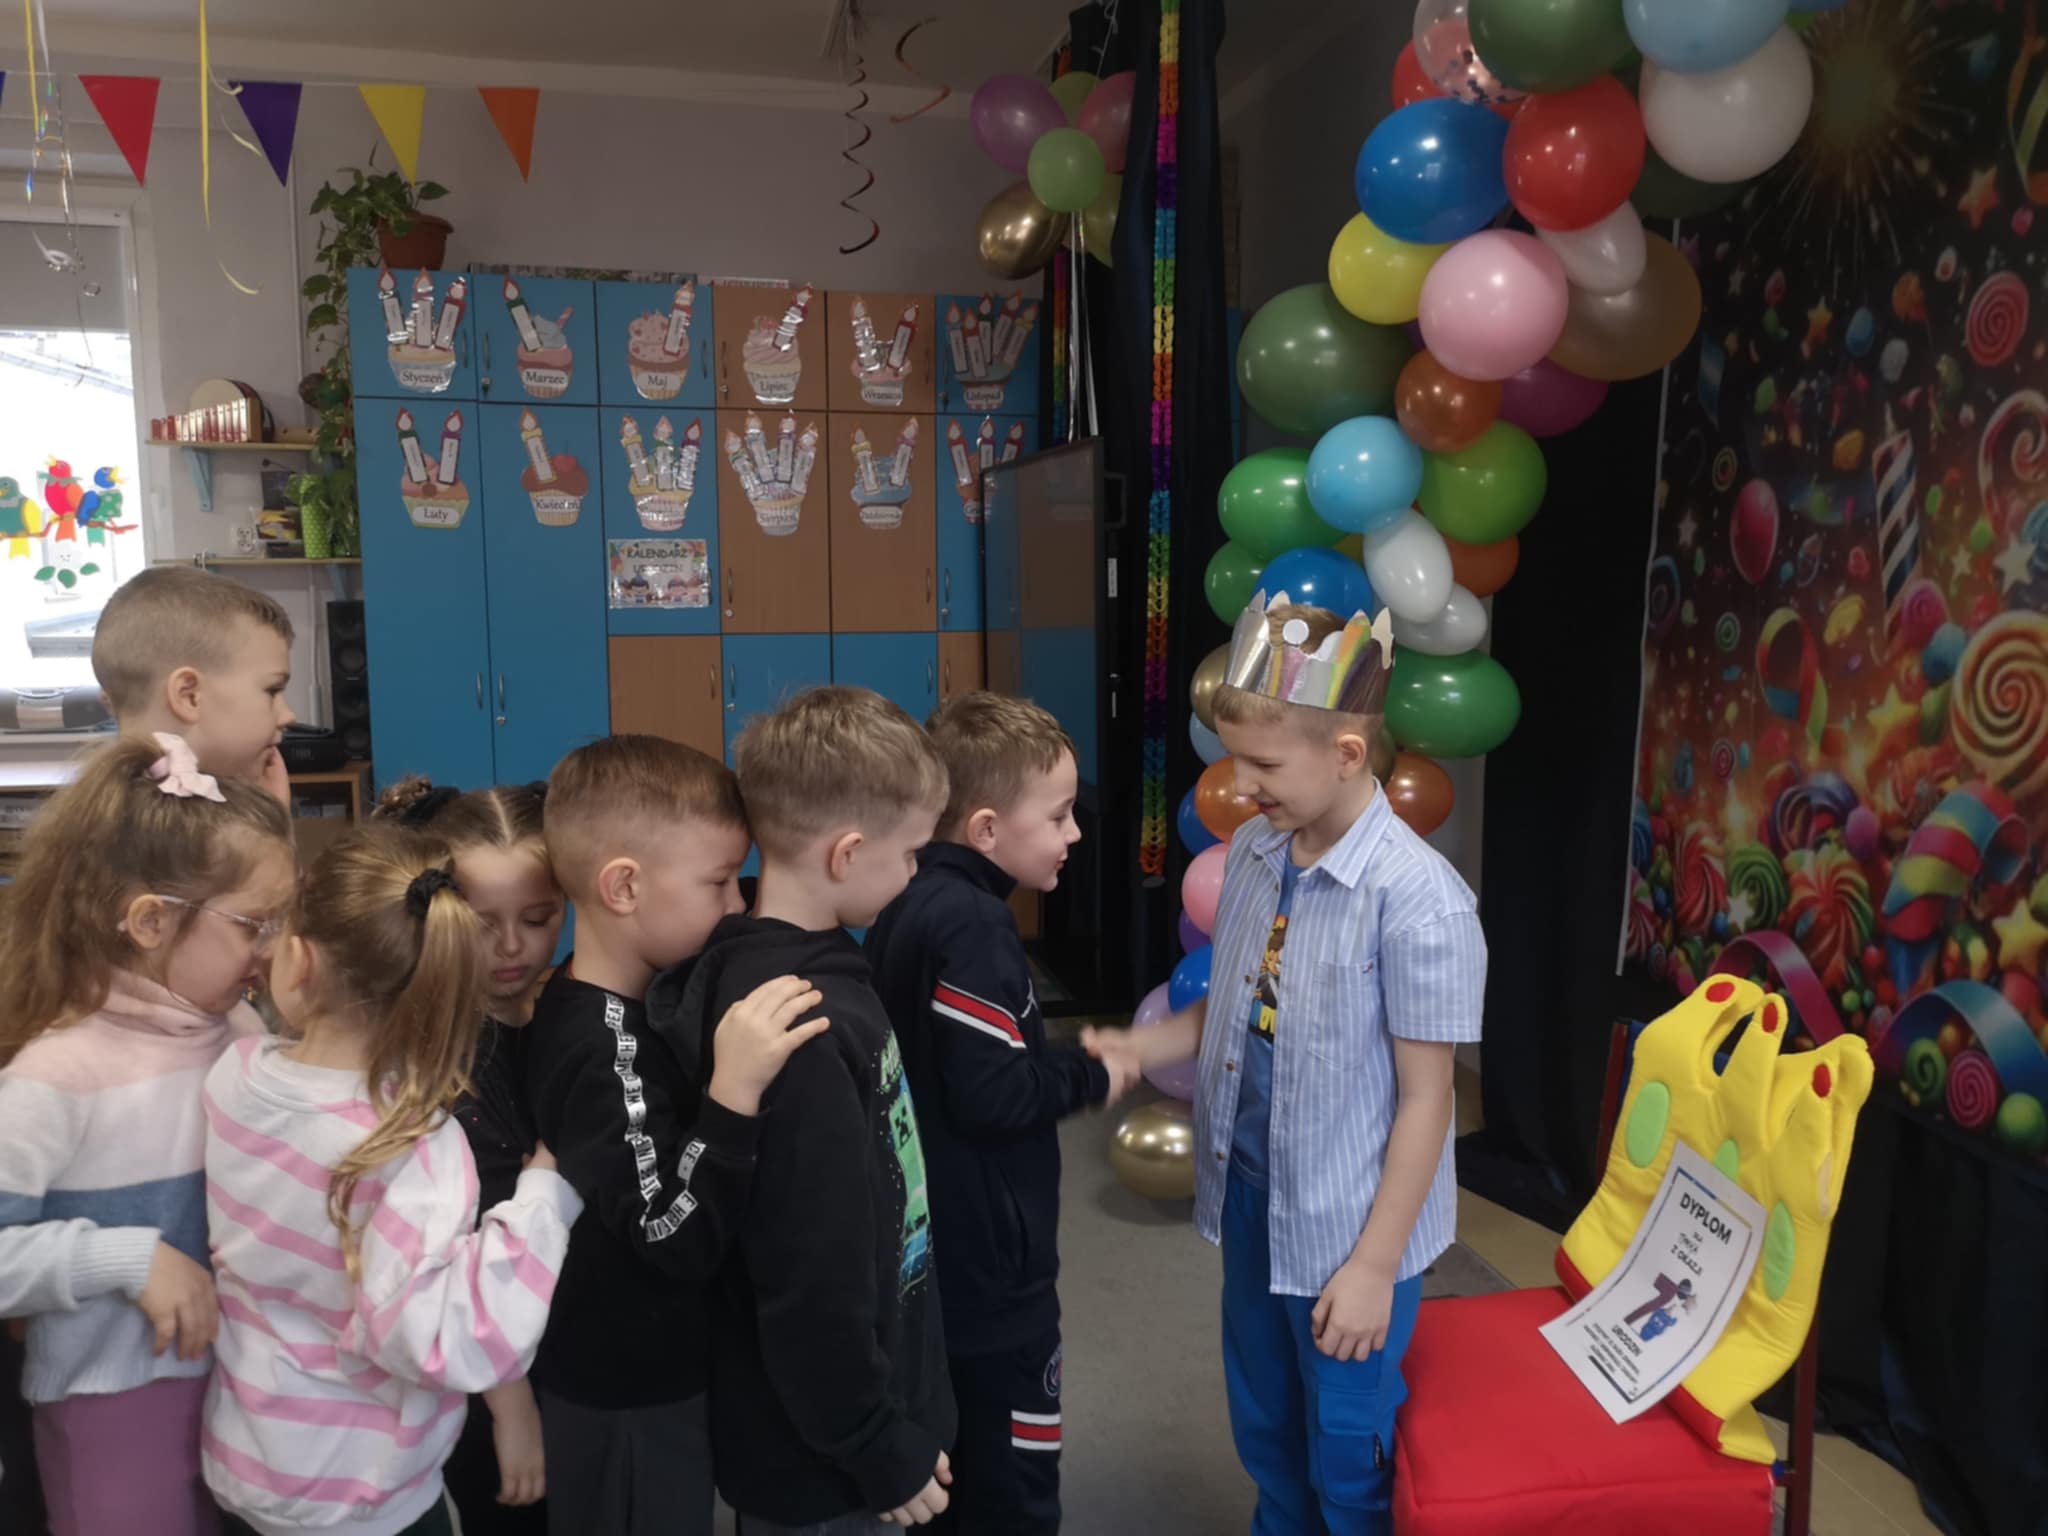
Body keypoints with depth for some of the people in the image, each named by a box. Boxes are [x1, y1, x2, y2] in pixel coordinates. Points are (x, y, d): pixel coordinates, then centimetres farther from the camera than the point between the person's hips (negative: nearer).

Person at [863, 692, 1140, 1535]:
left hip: (928, 1255, 9)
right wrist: (1092, 1076, -11)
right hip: (986, 1268, -9)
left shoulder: (909, 906, 5)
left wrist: (1070, 1059, 7)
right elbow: (997, 1095, -26)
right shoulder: (973, 925, -24)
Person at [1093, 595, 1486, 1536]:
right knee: (1263, 1428, 26)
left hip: (1349, 1225, -6)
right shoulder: (1251, 853, -3)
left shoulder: (1418, 900, -24)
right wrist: (1132, 1051, -6)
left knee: (1347, 1458, 14)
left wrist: (1374, 1264, -16)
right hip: (1250, 1196, 7)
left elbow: (1424, 1097, -19)